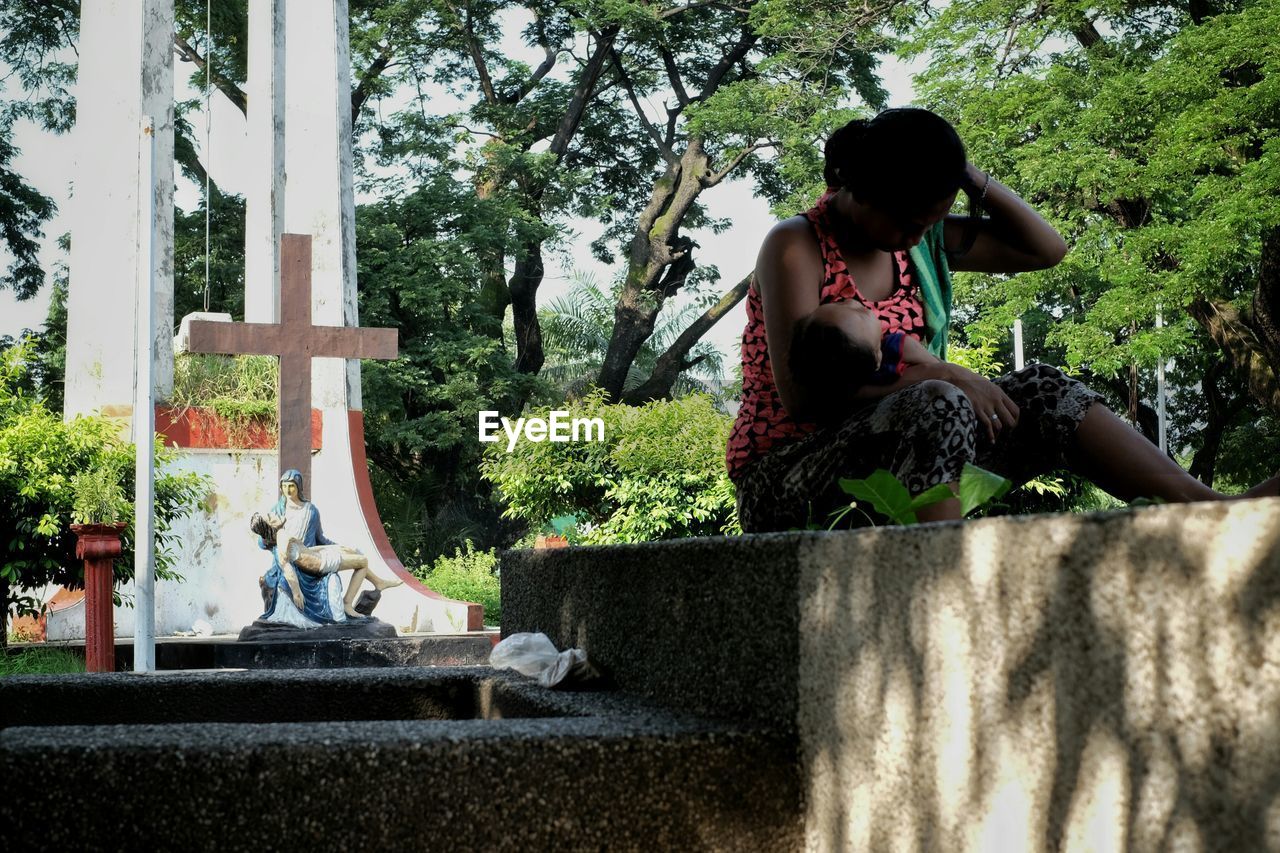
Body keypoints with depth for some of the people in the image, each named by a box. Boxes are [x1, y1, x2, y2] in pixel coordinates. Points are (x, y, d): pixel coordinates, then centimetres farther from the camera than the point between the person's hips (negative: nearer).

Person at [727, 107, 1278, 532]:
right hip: (784, 481, -7)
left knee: (1041, 392, -8)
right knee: (939, 407, -34)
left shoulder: (924, 240, 10)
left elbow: (1046, 249, 15)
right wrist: (939, 375, -25)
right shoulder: (797, 247, -12)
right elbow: (801, 393, -24)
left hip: (902, 460, 7)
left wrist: (976, 181, 0)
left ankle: (1217, 508, -16)